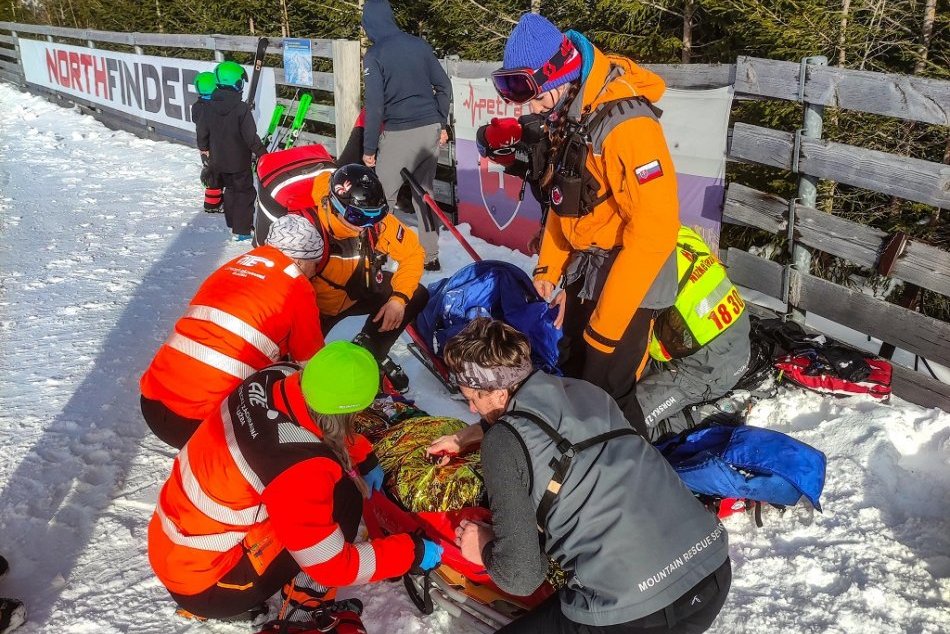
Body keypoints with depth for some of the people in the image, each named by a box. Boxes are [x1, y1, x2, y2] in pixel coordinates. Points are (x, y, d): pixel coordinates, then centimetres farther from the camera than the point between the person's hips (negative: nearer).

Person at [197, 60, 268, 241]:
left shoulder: (210, 107, -3)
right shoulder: (241, 108, -21)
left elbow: (202, 131, 8)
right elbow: (251, 137, -22)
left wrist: (204, 147, 26)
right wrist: (263, 154, -9)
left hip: (218, 161, 6)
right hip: (239, 162, -6)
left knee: (230, 189, 22)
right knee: (244, 193, 5)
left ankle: (233, 224, 32)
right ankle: (241, 231, 5)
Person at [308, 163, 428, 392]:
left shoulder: (377, 220, -21)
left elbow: (412, 252, -9)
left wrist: (399, 298, -19)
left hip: (357, 291, 4)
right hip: (316, 303, -4)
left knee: (417, 296, -9)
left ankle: (371, 351, 11)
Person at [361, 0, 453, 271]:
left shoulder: (374, 55, -8)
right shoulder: (419, 44, 8)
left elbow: (374, 105, -12)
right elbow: (444, 86, 10)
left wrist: (369, 148, -6)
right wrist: (441, 124, 19)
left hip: (399, 134, -6)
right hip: (430, 129, 6)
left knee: (382, 197, 4)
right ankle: (430, 257, 22)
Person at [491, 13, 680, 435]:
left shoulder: (626, 125, -26)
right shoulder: (568, 116, 3)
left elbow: (654, 231, -28)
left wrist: (607, 322, -24)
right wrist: (548, 268, 10)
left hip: (628, 283, -9)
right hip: (584, 271, 9)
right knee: (574, 376, 20)